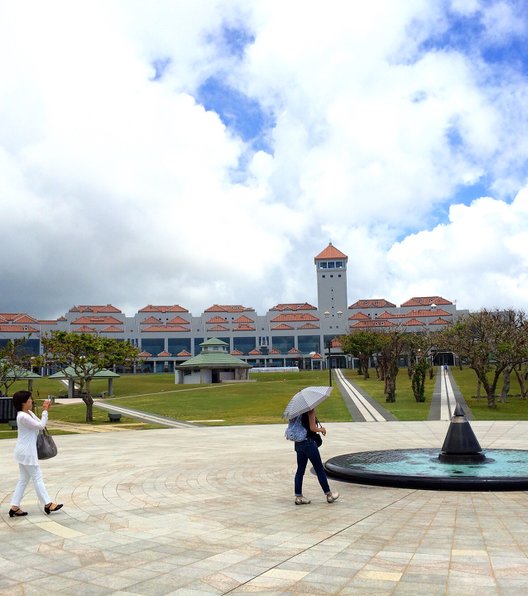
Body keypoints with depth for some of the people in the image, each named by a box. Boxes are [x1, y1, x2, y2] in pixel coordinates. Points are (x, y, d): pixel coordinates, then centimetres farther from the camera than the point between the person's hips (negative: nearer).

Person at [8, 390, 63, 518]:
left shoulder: (29, 413, 8)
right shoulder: (23, 416, -21)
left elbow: (41, 424, 12)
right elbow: (41, 426, -18)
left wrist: (46, 410, 2)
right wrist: (45, 411, -13)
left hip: (24, 451, 10)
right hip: (26, 452, -10)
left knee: (24, 479, 12)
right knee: (37, 477, -1)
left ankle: (15, 507, 16)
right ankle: (47, 504, 8)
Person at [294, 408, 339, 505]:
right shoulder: (310, 410, -15)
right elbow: (312, 428, -19)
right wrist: (321, 429, 1)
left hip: (298, 443, 7)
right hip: (309, 442, -7)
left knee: (300, 470, 11)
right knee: (319, 469, 6)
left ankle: (298, 496, 13)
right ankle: (329, 495, 18)